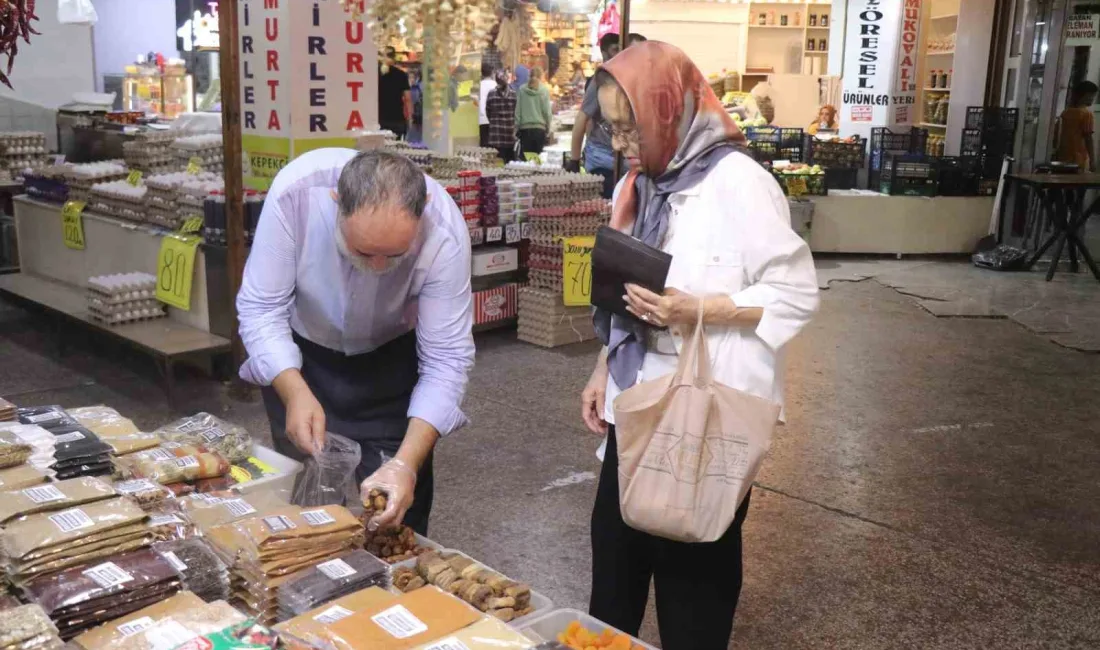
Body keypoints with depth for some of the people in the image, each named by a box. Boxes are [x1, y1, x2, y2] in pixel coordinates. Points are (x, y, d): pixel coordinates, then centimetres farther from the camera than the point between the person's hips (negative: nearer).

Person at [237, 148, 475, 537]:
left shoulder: (444, 233, -32)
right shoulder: (295, 190, -32)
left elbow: (446, 360, -27)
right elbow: (260, 307, -23)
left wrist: (406, 464, -38)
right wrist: (295, 393, -38)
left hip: (392, 356, 0)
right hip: (298, 352, 0)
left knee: (399, 502, -1)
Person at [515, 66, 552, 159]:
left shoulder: (522, 90, 1)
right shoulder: (544, 90, -2)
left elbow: (517, 110, 2)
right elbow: (547, 111, -2)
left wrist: (516, 127, 7)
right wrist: (548, 127, 10)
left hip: (525, 128, 1)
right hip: (540, 128, -1)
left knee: (525, 156, 2)